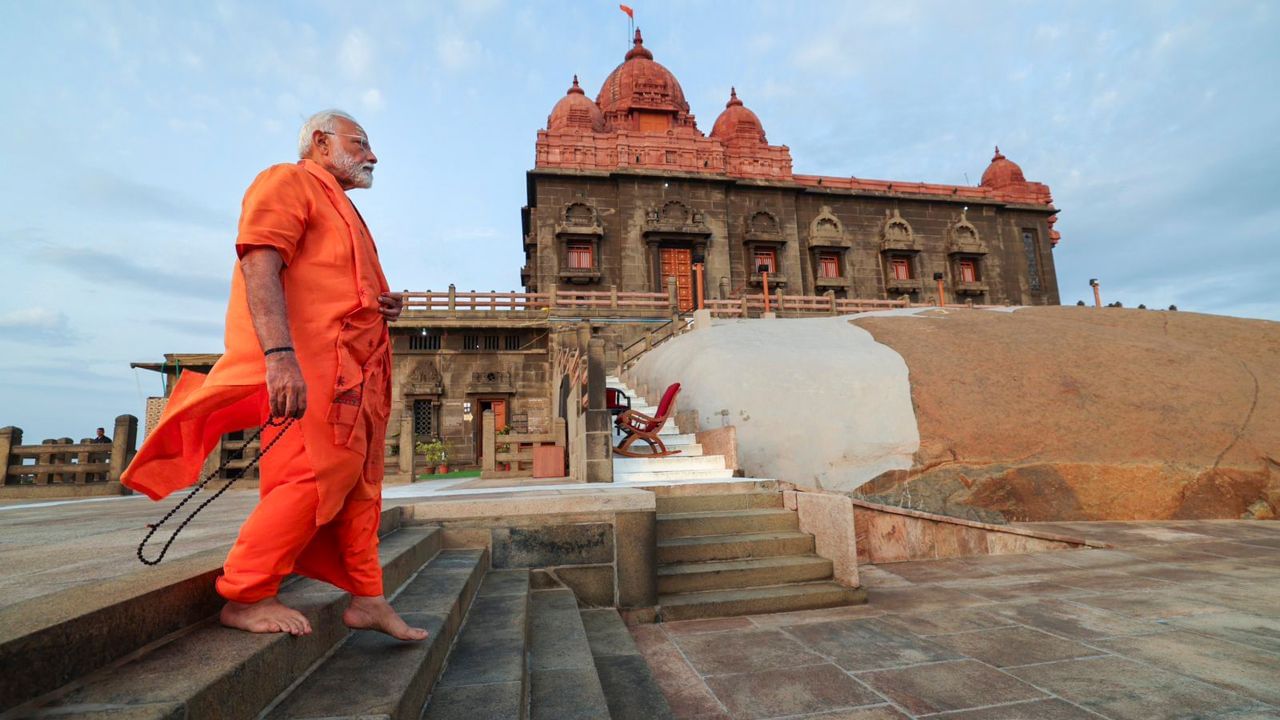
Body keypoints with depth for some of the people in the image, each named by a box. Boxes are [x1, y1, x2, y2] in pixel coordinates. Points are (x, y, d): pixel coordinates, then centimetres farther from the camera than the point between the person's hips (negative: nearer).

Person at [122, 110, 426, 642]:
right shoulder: (288, 182, 1)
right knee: (315, 475, -14)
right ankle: (246, 597, 1)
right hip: (307, 365, -10)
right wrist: (279, 355, -28)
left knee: (359, 482, 8)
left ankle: (365, 598, 15)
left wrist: (384, 306, 11)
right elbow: (259, 264, -15)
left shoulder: (339, 209, 30)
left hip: (355, 372, 10)